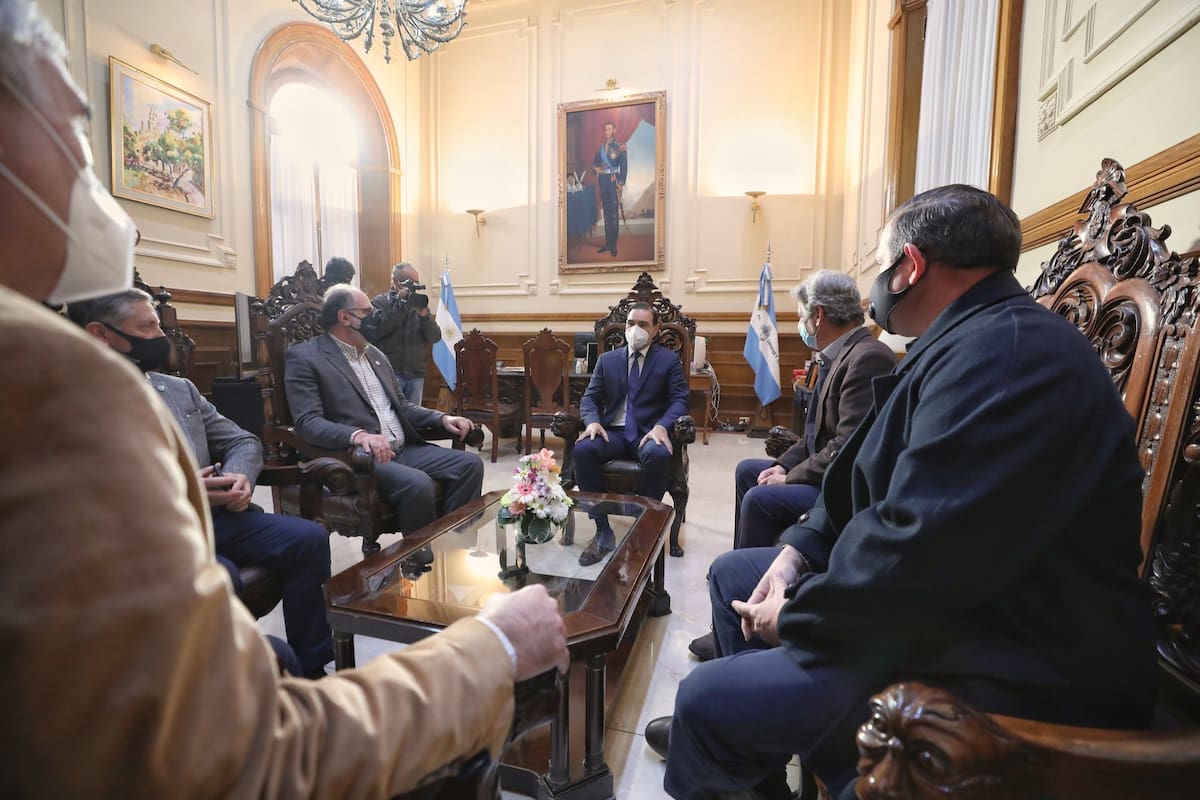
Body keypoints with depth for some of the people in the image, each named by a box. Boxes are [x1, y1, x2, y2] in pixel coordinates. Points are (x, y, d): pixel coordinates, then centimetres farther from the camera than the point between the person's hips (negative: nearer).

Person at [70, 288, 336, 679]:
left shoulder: (180, 388, 18)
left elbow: (242, 441, 16)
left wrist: (239, 476, -5)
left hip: (214, 515, 6)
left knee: (309, 538, -13)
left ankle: (310, 670, -1)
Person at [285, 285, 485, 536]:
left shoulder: (375, 354, 20)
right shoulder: (304, 356, -2)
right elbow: (307, 423, -14)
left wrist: (442, 418, 6)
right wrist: (358, 435, -32)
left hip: (404, 449, 7)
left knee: (469, 463, -11)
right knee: (417, 483, -32)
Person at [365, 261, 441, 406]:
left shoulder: (419, 304, 14)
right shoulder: (379, 302, 2)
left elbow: (435, 338, 5)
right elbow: (373, 332, -17)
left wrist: (424, 315, -12)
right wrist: (399, 306, -15)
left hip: (416, 374, 4)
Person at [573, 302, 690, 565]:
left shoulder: (669, 360, 8)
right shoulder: (607, 360, 15)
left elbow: (679, 400, -1)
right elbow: (589, 398, 11)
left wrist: (661, 426, -21)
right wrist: (593, 421, -13)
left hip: (648, 433, -2)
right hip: (613, 432, 2)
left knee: (659, 455, -37)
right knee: (583, 449, -29)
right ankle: (603, 532, -18)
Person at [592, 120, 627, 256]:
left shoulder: (619, 147, 0)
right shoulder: (600, 147, 14)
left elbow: (624, 167, -4)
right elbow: (594, 162, 22)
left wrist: (621, 183, -13)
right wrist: (595, 168, -1)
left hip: (613, 180, -5)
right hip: (603, 180, 5)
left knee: (614, 212, -7)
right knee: (606, 212, 8)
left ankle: (613, 245, -6)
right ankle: (607, 243, 13)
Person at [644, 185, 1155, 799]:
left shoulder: (1005, 353, -26)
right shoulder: (969, 343, 11)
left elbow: (919, 552, -33)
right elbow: (870, 479, 12)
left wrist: (795, 615, -17)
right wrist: (801, 548, -1)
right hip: (943, 603, 11)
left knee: (706, 699, -17)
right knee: (733, 573, 16)